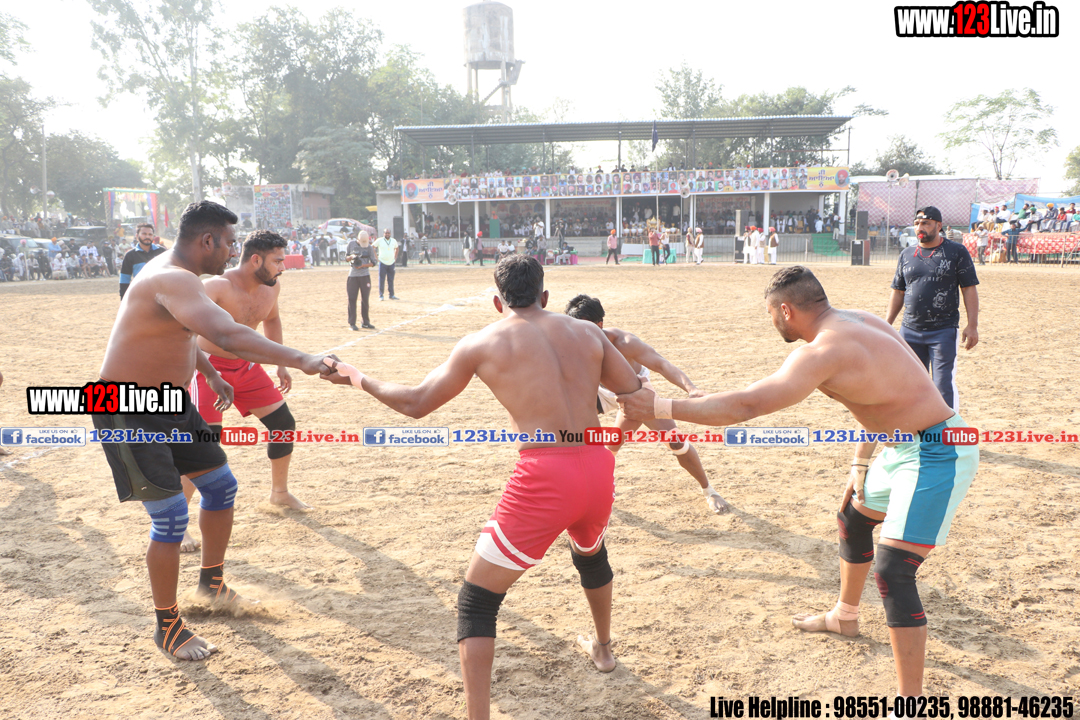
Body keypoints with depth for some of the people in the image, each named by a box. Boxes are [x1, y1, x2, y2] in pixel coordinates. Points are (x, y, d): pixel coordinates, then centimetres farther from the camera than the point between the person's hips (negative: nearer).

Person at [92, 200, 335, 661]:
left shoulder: (175, 273, 5)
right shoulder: (172, 280, -29)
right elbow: (227, 336, -46)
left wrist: (210, 375, 26)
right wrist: (299, 360, -51)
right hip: (129, 413, -10)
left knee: (221, 484, 14)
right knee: (171, 517, -10)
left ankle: (211, 581, 35)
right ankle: (167, 628, 9)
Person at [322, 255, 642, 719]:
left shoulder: (482, 343, 4)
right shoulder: (587, 332, 11)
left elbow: (415, 404, 10)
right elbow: (638, 395, 14)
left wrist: (360, 379, 26)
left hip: (544, 477, -5)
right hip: (598, 471, 5)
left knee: (476, 602, 11)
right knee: (591, 554, 39)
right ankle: (602, 647, 60)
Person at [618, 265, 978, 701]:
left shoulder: (823, 351, -25)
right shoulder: (857, 322, 5)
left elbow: (746, 406, -30)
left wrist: (661, 409, -24)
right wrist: (861, 463, 18)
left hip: (938, 457, -11)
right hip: (907, 447, 11)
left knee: (893, 572, -13)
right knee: (853, 519, 26)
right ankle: (845, 618, 50)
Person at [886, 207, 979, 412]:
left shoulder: (957, 252, 0)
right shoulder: (907, 254, 12)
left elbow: (969, 289, -3)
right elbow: (898, 292, 16)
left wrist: (972, 325, -10)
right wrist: (887, 324, 11)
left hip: (944, 331, -4)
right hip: (909, 331, 4)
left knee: (944, 385, -7)